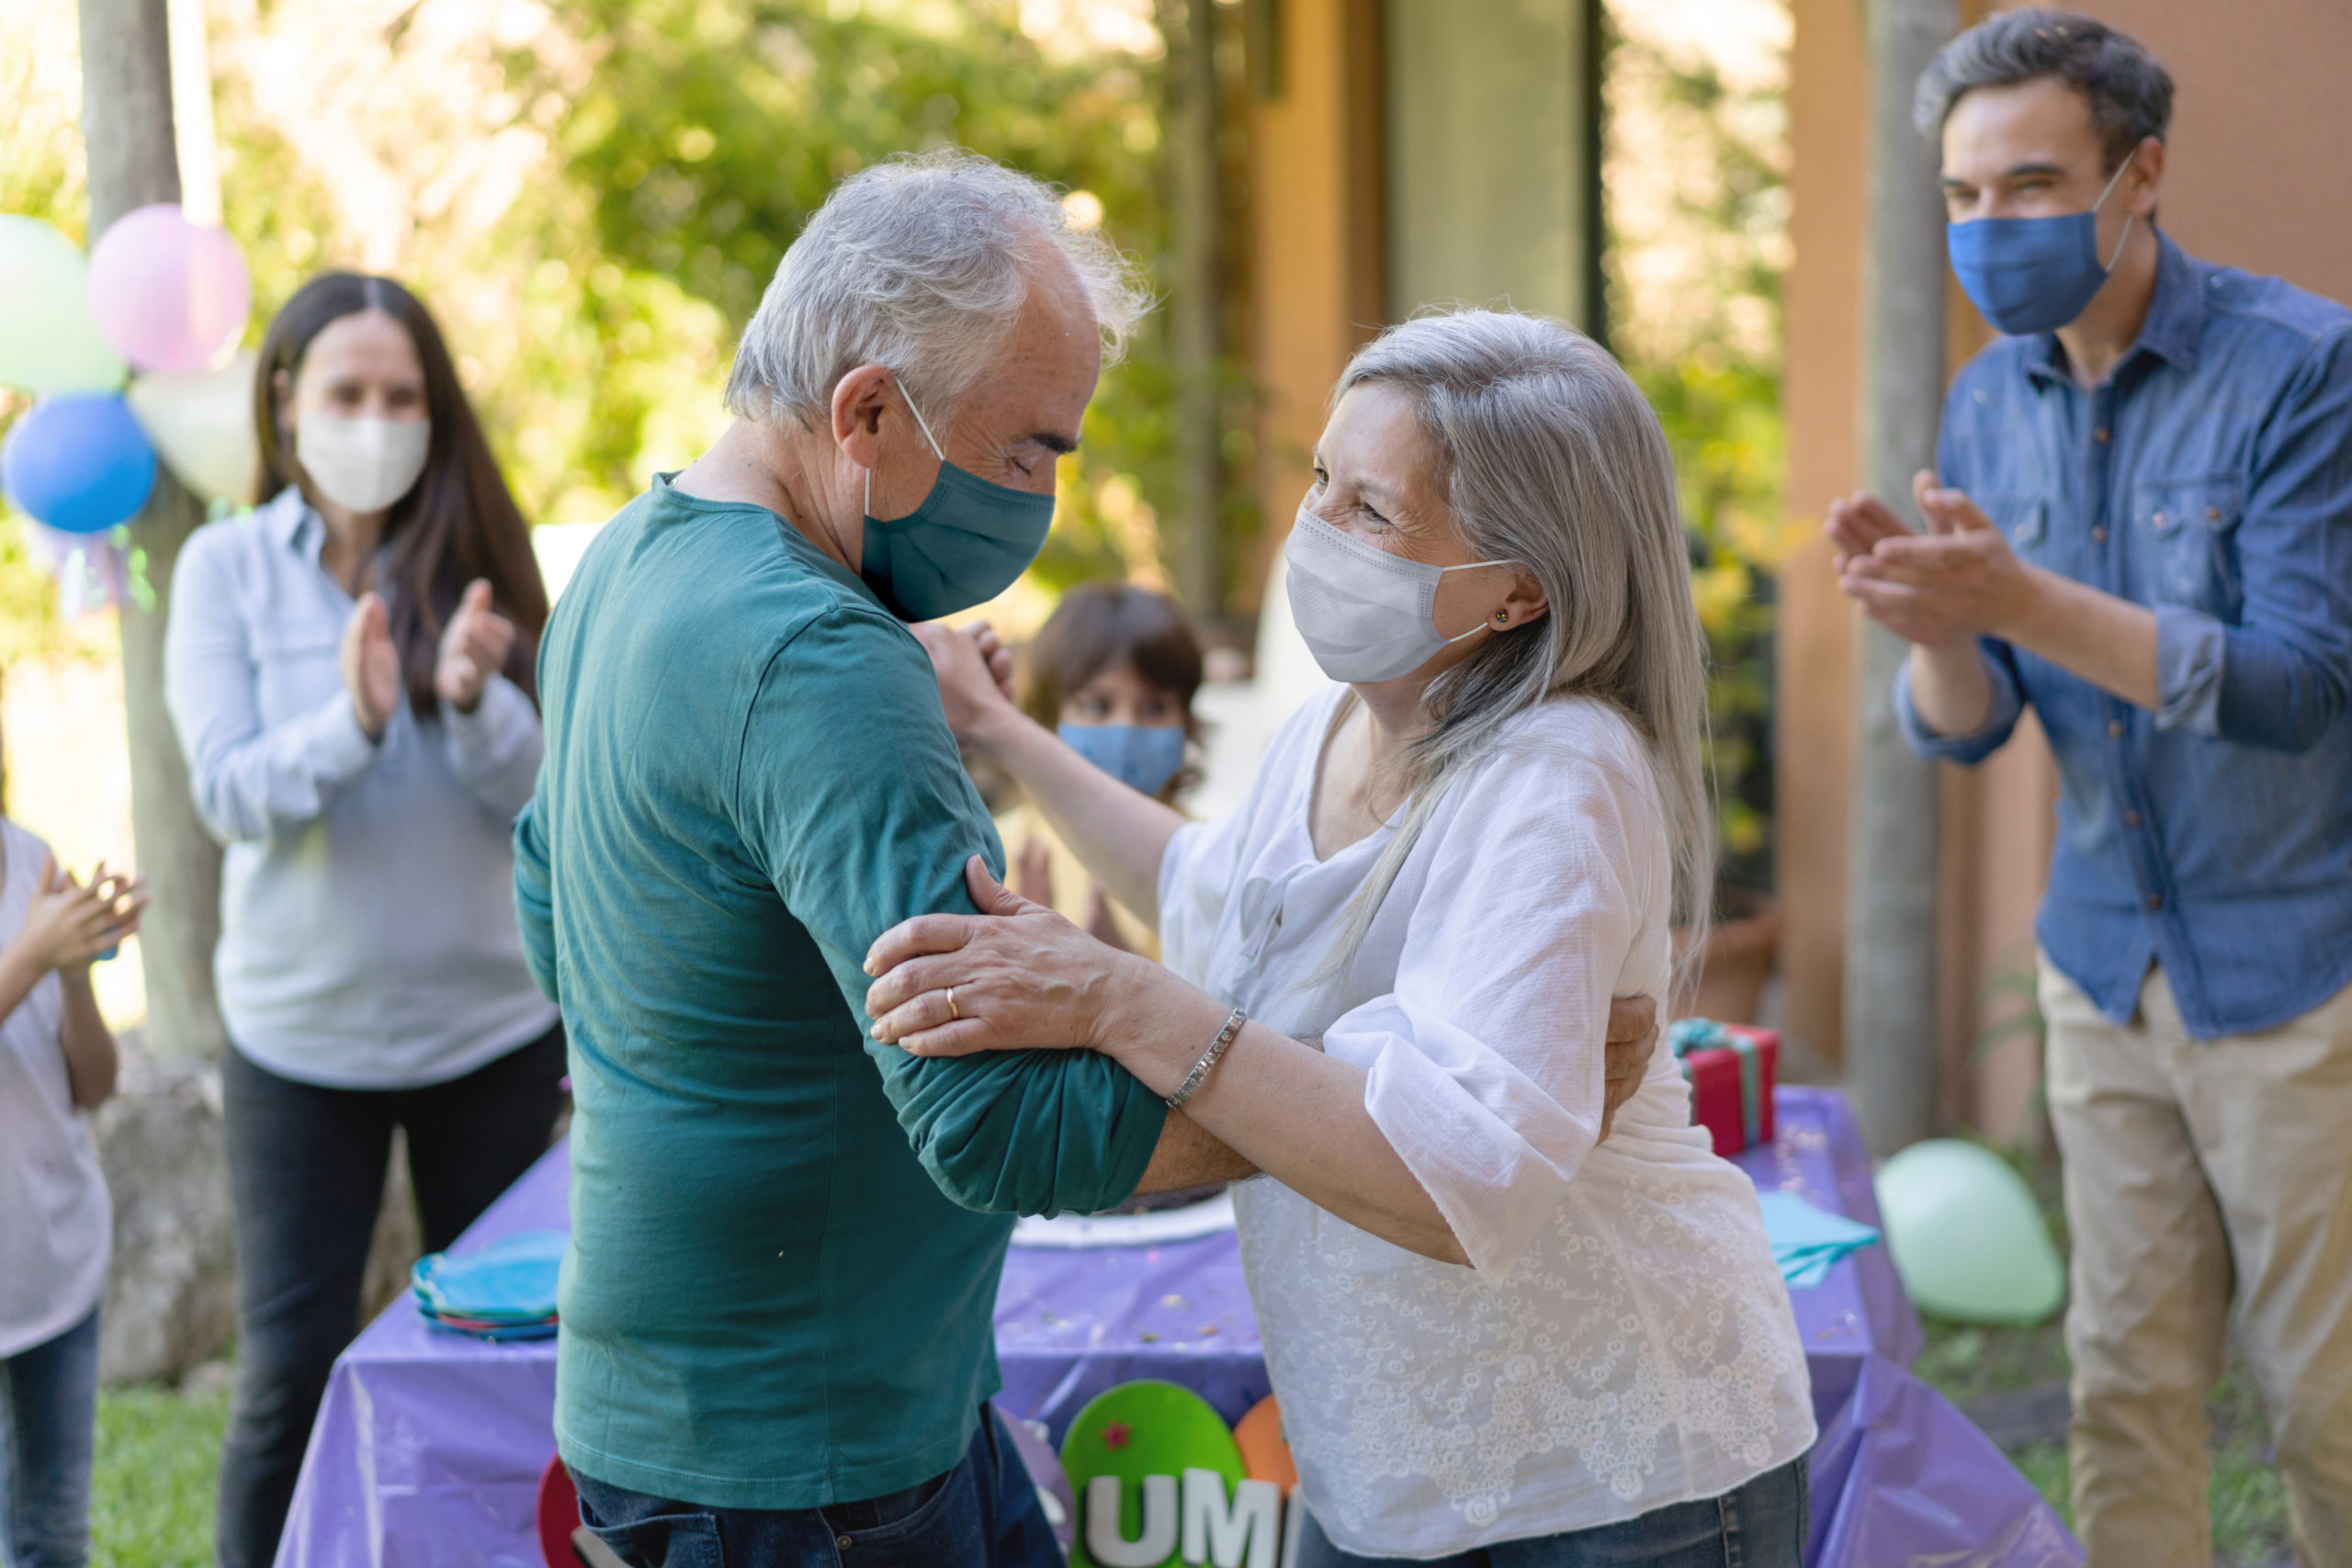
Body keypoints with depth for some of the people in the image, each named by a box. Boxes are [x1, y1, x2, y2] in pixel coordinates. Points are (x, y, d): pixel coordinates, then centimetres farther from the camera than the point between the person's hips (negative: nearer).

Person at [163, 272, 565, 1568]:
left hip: (491, 1026, 2)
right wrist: (350, 720, -29)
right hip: (300, 1033, -1)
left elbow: (545, 790, -7)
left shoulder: (478, 561, -1)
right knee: (291, 1375, 4)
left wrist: (475, 696, -26)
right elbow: (227, 793, -12)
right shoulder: (226, 565, -4)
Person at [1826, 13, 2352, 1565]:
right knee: (2128, 1395, 11)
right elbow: (1967, 728, 2)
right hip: (2108, 970, 5)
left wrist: (2025, 601, -31)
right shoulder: (1989, 403, 3)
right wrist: (1936, 631, -21)